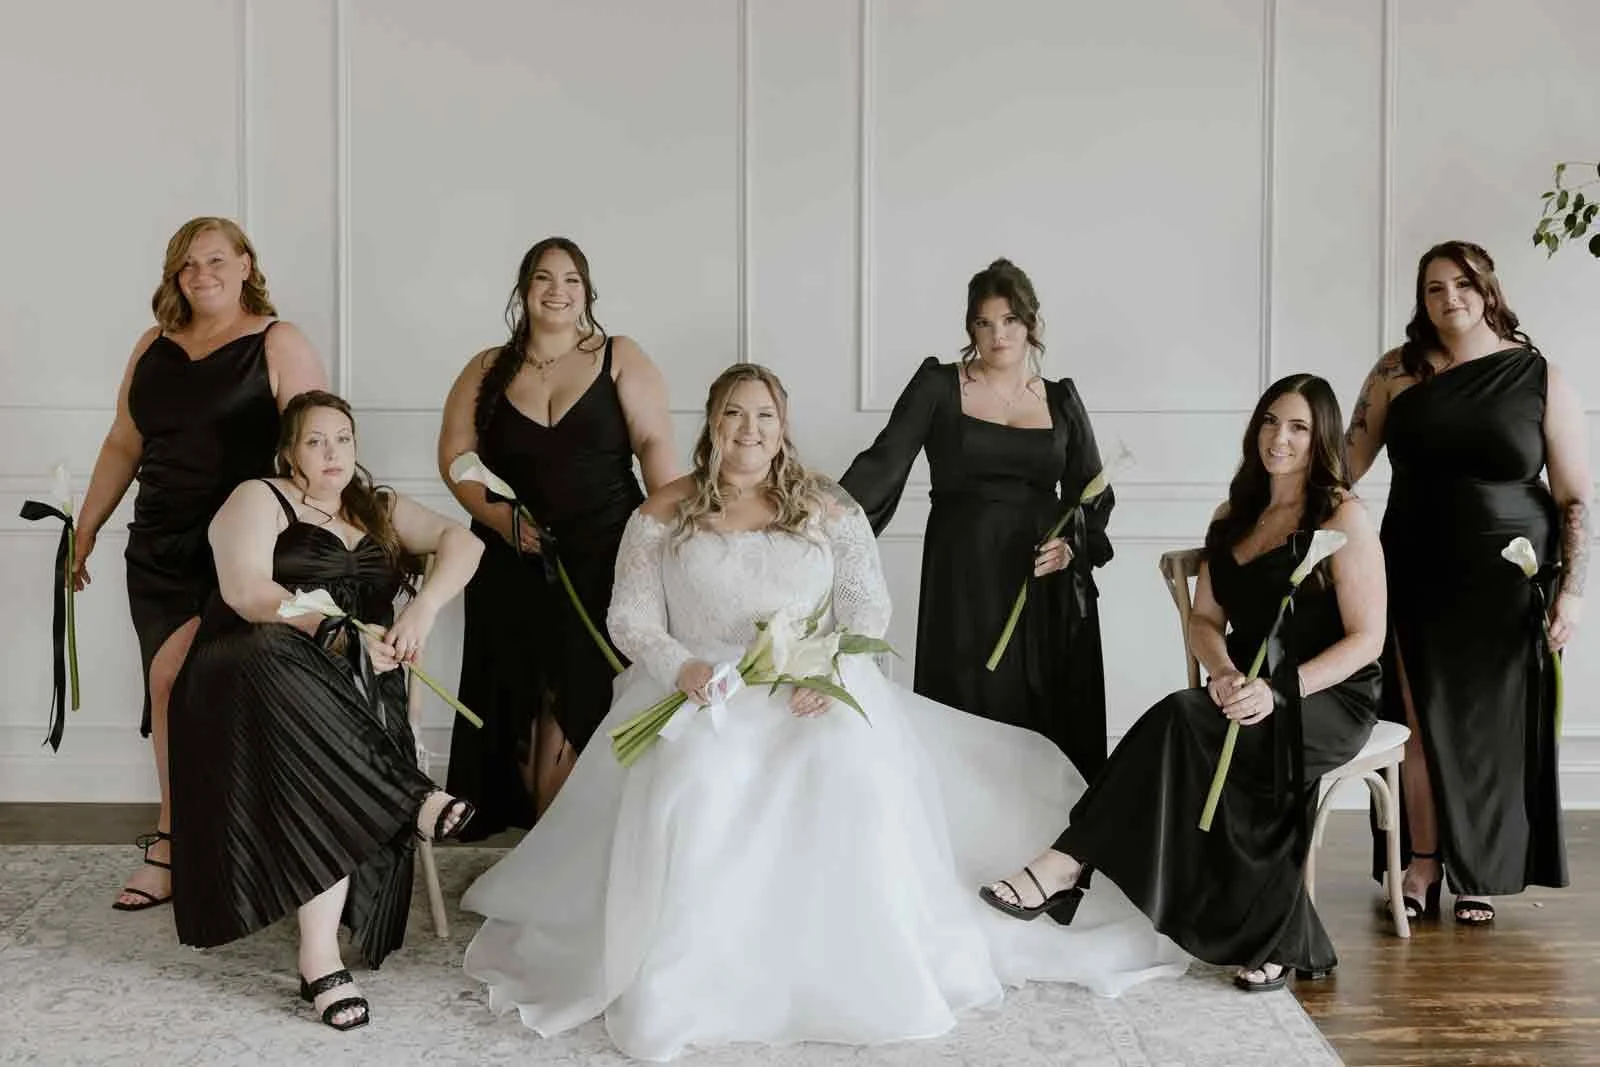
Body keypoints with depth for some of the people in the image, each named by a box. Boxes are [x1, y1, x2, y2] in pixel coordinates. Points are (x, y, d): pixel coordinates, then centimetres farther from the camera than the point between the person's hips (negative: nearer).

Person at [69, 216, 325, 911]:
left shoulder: (278, 345, -3)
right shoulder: (154, 348, 13)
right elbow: (123, 445, 20)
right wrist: (87, 528, 19)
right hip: (160, 550, 5)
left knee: (174, 676, -14)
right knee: (177, 697, 6)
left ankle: (172, 840, -1)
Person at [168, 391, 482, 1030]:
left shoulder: (379, 512, 25)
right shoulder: (259, 500, 12)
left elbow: (461, 541, 8)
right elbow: (244, 591, -8)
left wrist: (424, 607, -13)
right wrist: (336, 632, -22)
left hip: (356, 689, 3)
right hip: (256, 675, -3)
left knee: (328, 770, -34)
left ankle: (320, 954, -39)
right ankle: (415, 802, -44)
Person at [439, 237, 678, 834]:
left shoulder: (620, 360, 4)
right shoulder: (487, 371, 10)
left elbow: (655, 446, -3)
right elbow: (455, 456, 5)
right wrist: (499, 517, -11)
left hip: (604, 558, -2)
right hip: (513, 562, 2)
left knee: (587, 694, -3)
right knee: (522, 700, 5)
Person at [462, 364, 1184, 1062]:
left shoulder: (827, 509, 10)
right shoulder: (664, 513, 8)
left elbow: (868, 605, 5)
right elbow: (630, 616, 5)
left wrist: (829, 667, -14)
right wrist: (678, 666, -16)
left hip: (814, 691, 1)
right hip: (702, 691, 0)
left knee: (855, 785, -30)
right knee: (689, 792, -33)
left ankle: (864, 980, -16)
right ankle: (675, 989, -23)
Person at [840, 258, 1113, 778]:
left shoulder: (1061, 399, 11)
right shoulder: (938, 385, 3)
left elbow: (1093, 493, 14)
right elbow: (884, 463, -6)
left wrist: (1073, 545, -5)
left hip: (1045, 586, 2)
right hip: (964, 578, -2)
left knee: (1048, 720, -2)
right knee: (970, 716, -5)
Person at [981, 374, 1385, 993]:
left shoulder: (1344, 518, -4)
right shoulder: (1234, 517, 15)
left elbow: (1367, 638, -9)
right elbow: (1204, 619, 13)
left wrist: (1280, 690, -23)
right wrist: (1223, 670, -11)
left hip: (1332, 698, -5)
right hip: (1251, 692, 5)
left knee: (1185, 723, -33)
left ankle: (1066, 866, -32)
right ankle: (1273, 942, -27)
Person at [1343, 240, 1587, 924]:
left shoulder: (1541, 380, -2)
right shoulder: (1399, 372, 2)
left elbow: (1576, 499, -2)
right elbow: (1348, 460, 3)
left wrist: (1572, 590, -8)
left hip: (1506, 583, -1)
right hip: (1417, 579, 1)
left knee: (1492, 727, 4)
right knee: (1423, 722, 3)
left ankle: (1478, 877, 16)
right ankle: (1423, 867, 12)